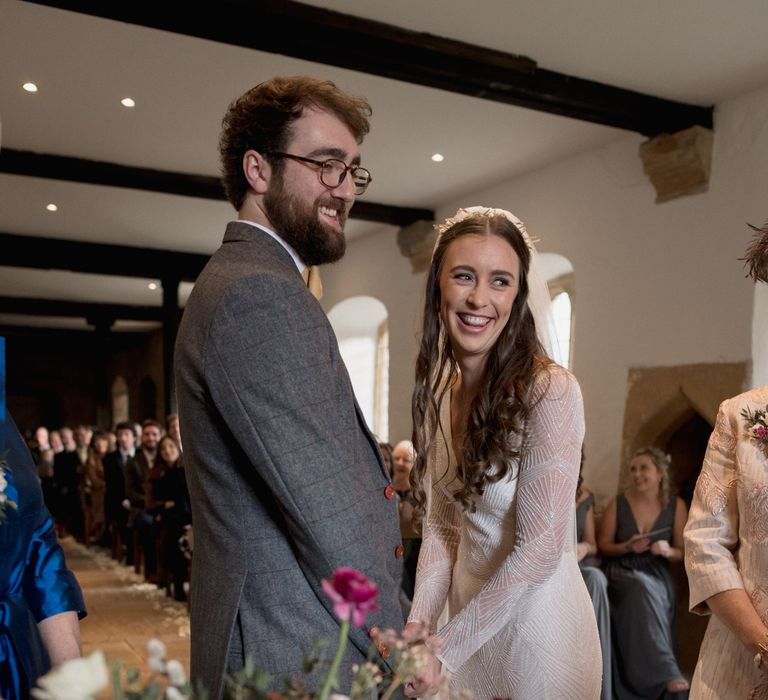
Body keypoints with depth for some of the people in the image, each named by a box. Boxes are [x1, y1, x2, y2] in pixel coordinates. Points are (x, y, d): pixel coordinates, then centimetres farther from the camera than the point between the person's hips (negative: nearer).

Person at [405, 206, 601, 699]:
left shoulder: (551, 391, -21)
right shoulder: (437, 393, -1)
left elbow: (539, 549, -22)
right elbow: (441, 526, 2)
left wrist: (445, 649, -18)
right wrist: (418, 626, -11)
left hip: (538, 619, -6)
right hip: (467, 613, 6)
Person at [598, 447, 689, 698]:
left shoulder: (676, 505, 3)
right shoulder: (618, 503, -2)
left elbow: (682, 552, 8)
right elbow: (603, 545, 6)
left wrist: (668, 551, -15)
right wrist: (628, 547, -13)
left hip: (658, 573, 1)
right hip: (623, 571, -1)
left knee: (649, 592, -35)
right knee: (642, 587, -37)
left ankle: (655, 678, -23)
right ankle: (667, 672, -38)